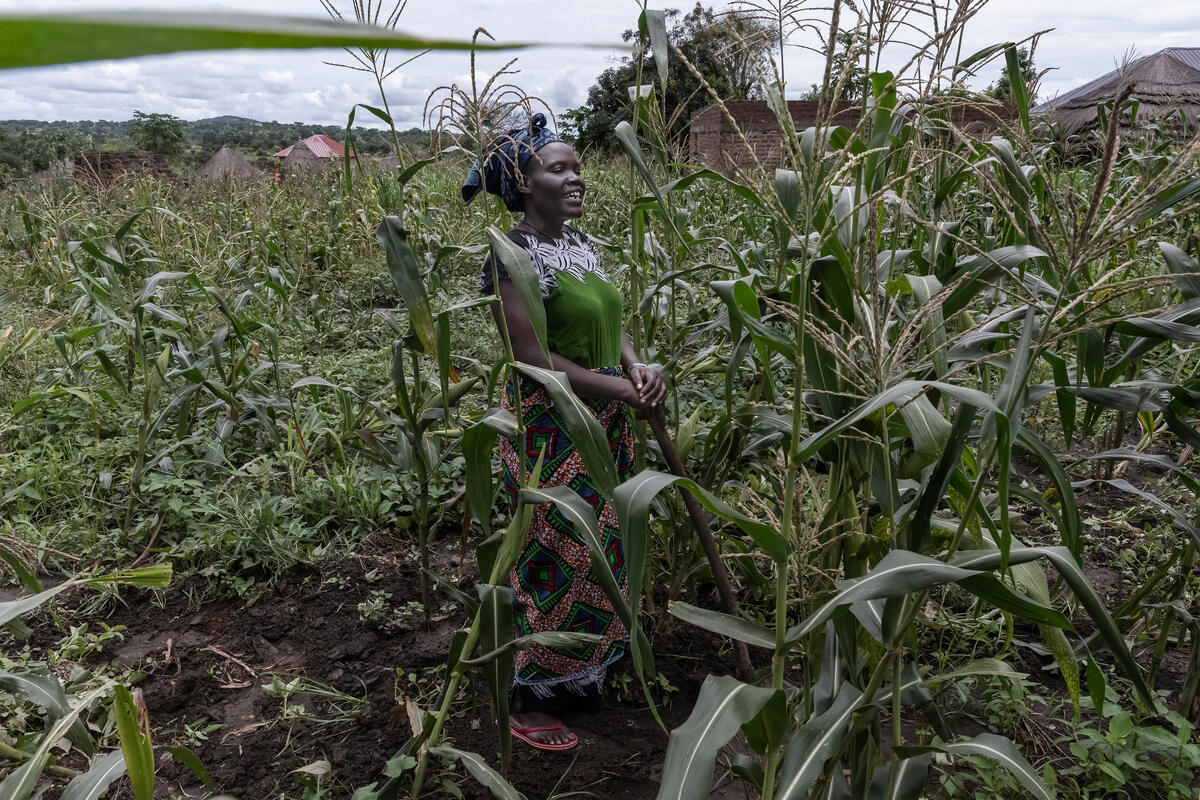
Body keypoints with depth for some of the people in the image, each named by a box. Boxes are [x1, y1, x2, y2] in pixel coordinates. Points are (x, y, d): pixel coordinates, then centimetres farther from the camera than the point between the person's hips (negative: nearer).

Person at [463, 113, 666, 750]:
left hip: (604, 427, 9)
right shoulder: (516, 255, -17)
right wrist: (621, 390, -18)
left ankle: (579, 673, 40)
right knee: (554, 561, 2)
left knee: (597, 550, 19)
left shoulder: (582, 244, 8)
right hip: (551, 430, -8)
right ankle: (526, 702, 22)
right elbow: (533, 357, -22)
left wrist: (636, 367, -9)